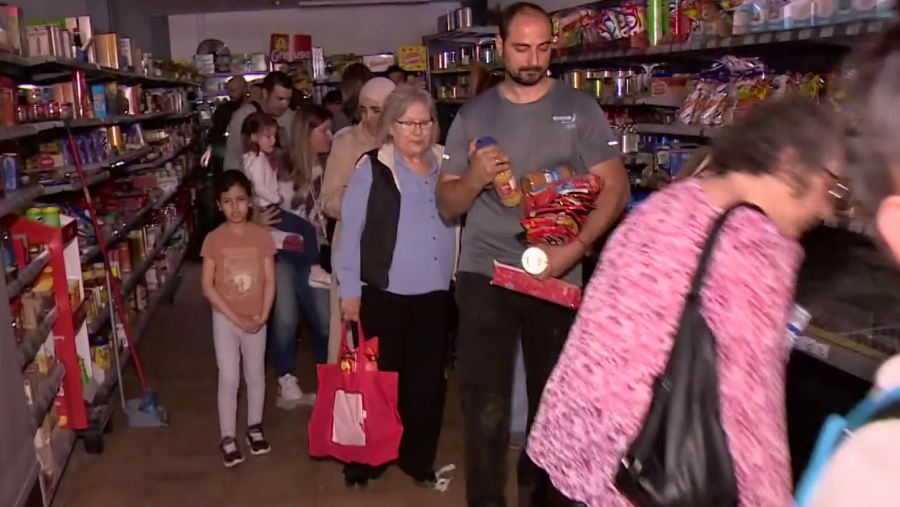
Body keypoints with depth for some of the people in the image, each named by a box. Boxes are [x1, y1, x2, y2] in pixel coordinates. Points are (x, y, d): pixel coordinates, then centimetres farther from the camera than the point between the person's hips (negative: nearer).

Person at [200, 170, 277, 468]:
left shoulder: (262, 236, -6)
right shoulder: (214, 239, -9)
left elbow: (270, 281, -4)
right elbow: (207, 286, -10)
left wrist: (262, 317, -13)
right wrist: (236, 317, -15)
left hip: (256, 319, 2)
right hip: (225, 319, -1)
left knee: (255, 375, 14)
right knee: (229, 379, 3)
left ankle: (254, 427, 33)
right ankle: (228, 438, 16)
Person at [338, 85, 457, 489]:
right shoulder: (372, 168, -5)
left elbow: (461, 220, 13)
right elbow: (350, 231, -7)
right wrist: (350, 290, -8)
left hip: (435, 293, 4)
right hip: (384, 292, -4)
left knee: (427, 379, 12)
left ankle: (418, 459, 28)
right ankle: (361, 460, 24)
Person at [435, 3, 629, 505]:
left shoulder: (579, 108, 0)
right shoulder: (473, 115, 5)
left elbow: (615, 187, -5)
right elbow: (447, 204, 6)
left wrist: (575, 249, -19)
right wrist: (475, 178, -17)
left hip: (557, 275, 0)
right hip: (483, 274, 0)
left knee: (554, 391, 14)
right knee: (486, 400, 2)